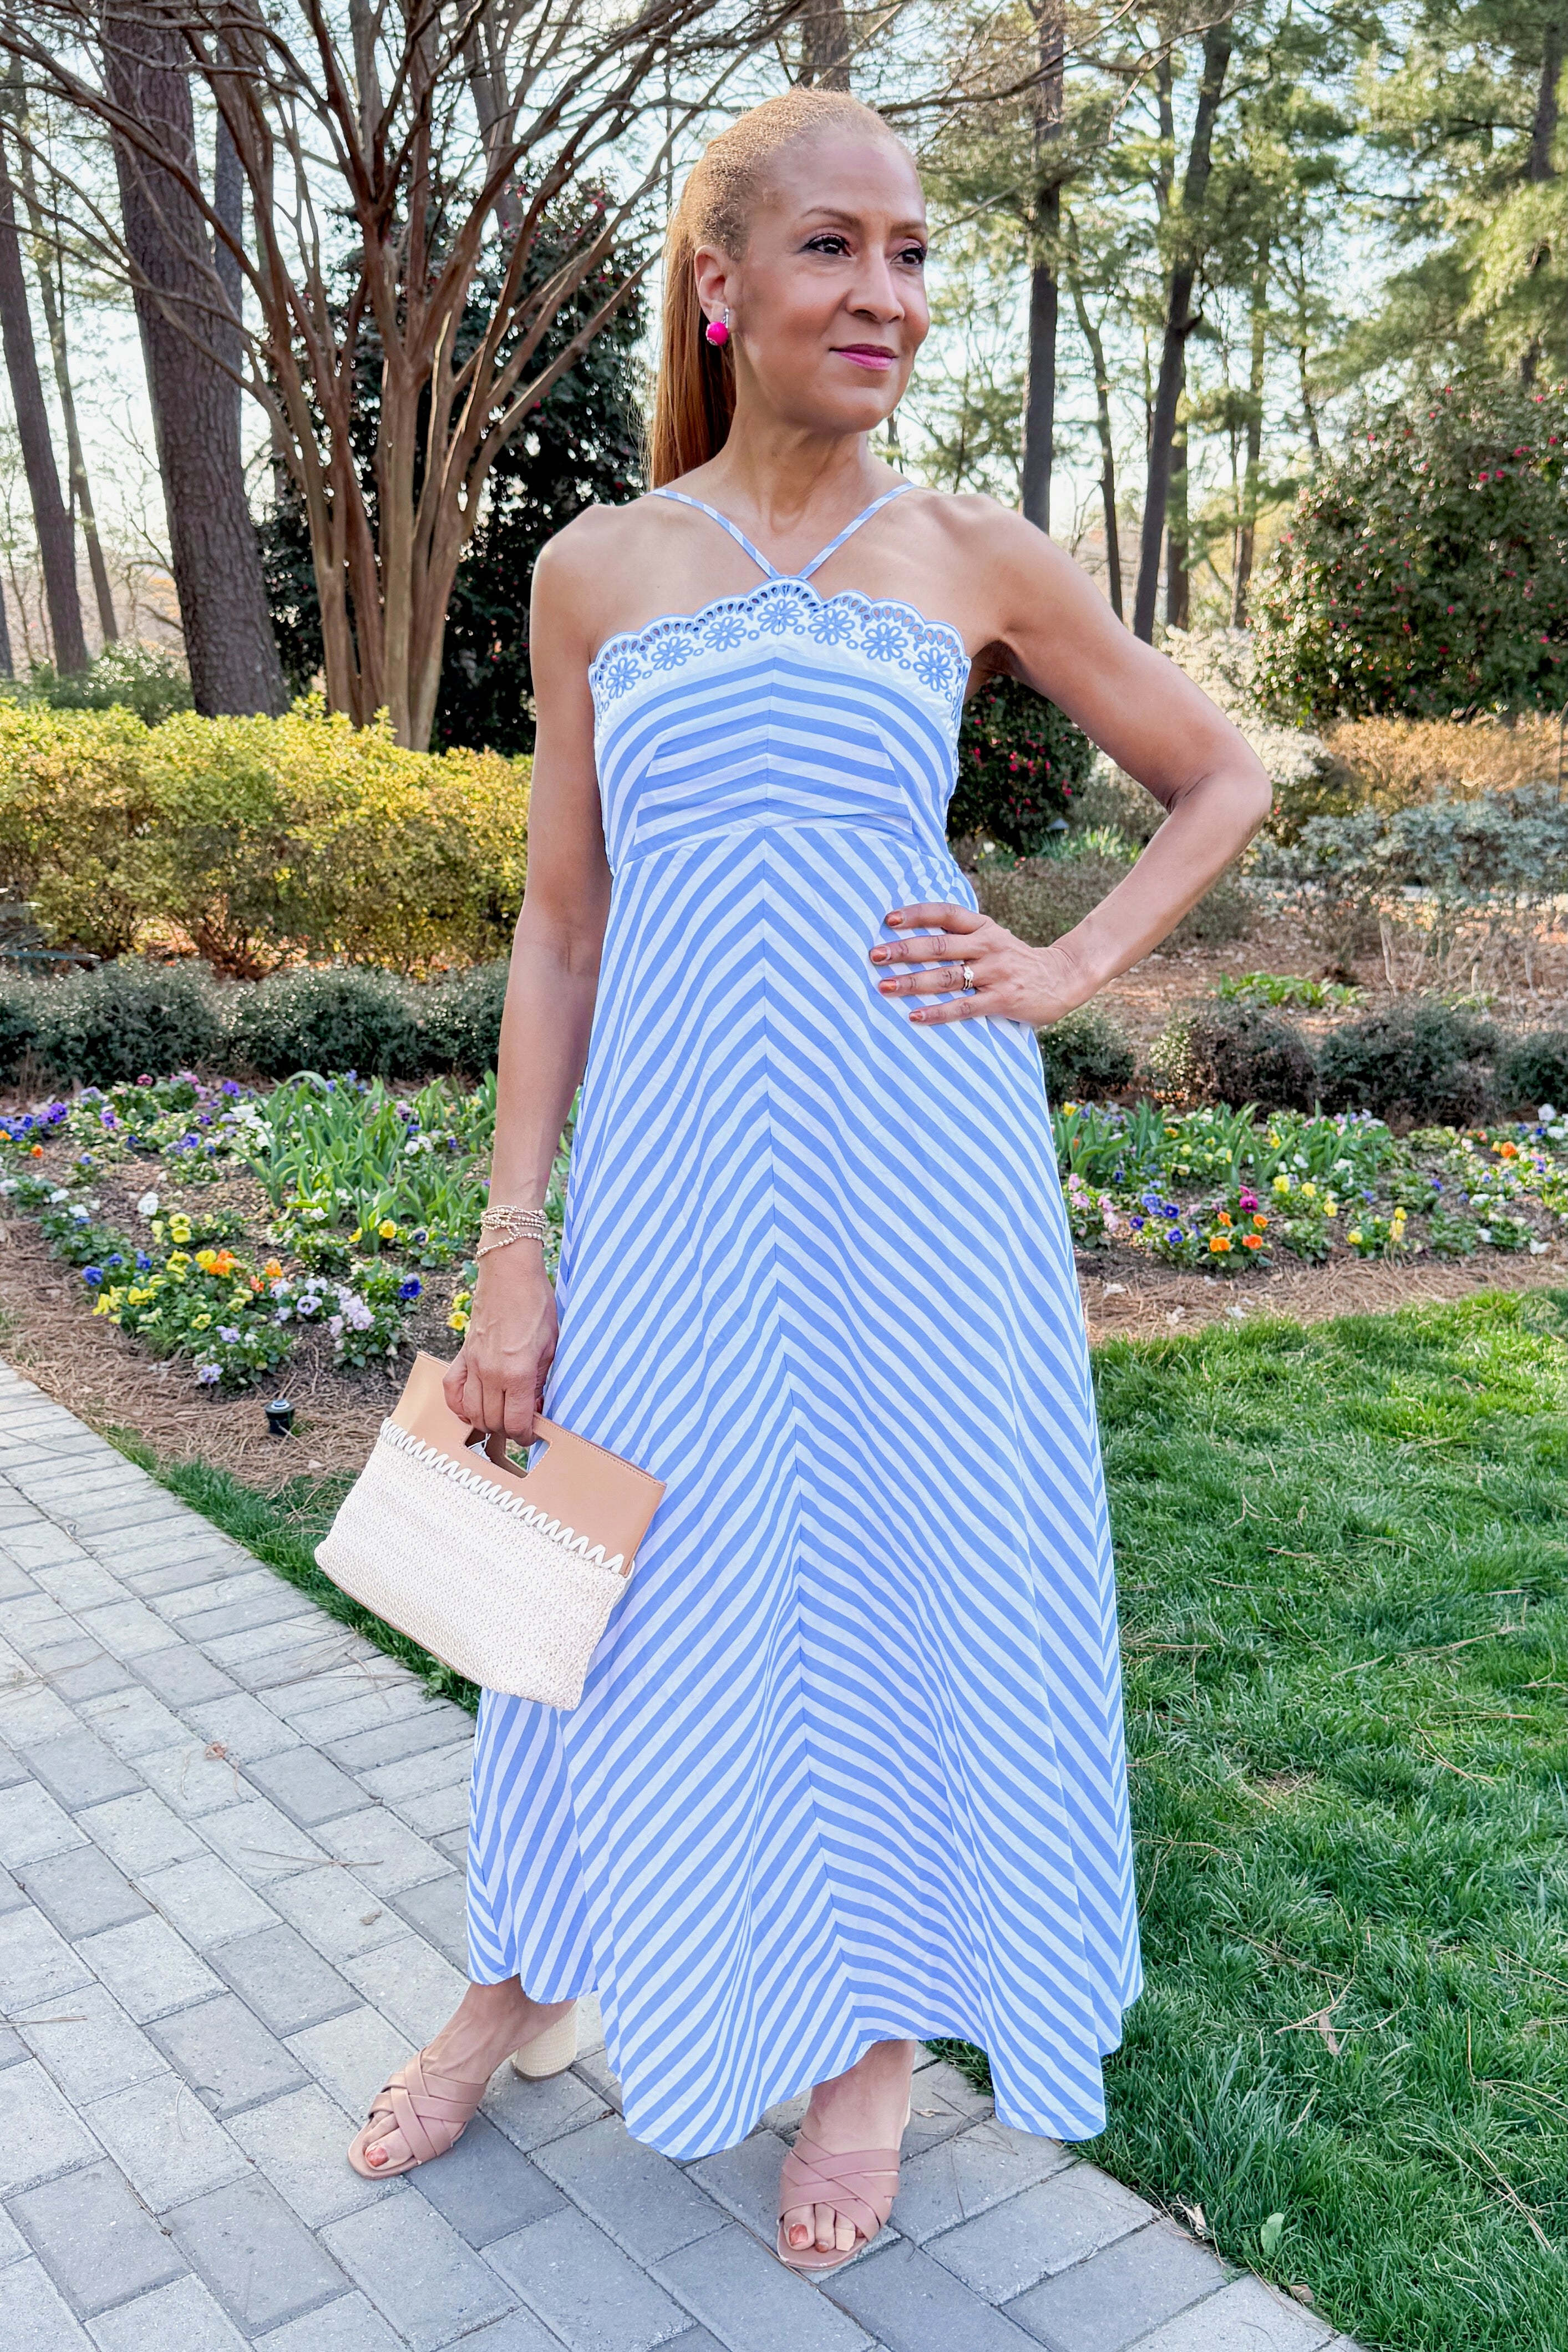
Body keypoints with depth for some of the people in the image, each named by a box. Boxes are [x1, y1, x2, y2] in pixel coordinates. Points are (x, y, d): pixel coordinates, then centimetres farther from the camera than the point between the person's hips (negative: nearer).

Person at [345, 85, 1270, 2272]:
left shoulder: (973, 556, 2)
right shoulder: (597, 571, 5)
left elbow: (1226, 779, 12)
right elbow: (561, 926, 5)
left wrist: (1069, 970, -3)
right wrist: (510, 1248, 1)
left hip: (914, 1171, -1)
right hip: (669, 1168, 1)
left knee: (903, 1573, 10)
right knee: (620, 1579, 13)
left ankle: (873, 2026, 35)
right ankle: (525, 1978, 40)